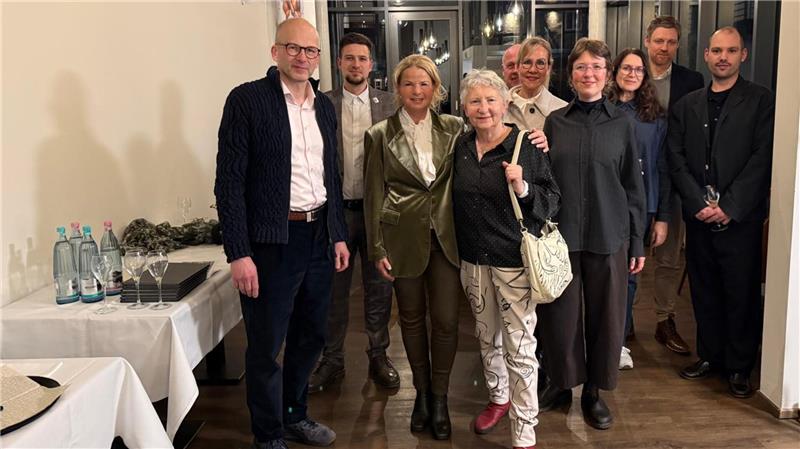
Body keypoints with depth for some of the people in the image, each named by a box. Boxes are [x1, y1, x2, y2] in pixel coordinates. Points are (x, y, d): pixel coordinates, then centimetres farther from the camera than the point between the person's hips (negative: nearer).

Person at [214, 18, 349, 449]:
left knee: (310, 337, 18)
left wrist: (339, 235, 14)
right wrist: (238, 253, -16)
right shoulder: (247, 99, -8)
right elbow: (229, 181, -12)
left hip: (319, 237, 6)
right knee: (266, 346, 5)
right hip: (272, 242, -6)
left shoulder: (324, 105, 11)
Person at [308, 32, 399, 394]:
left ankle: (378, 356, 28)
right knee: (334, 289, 10)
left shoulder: (389, 104, 2)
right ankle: (332, 360, 25)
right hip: (336, 210, 0)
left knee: (379, 287, 11)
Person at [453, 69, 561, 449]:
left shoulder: (526, 146, -11)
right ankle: (498, 398, 43)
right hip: (474, 259, 5)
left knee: (519, 347, 0)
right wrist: (459, 249, 10)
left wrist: (523, 188, -26)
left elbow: (551, 203, -9)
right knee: (487, 337, 20)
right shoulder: (462, 146, 4)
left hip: (514, 259, -5)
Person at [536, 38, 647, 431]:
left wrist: (637, 242, 3)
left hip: (608, 235, 0)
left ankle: (594, 391, 26)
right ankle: (563, 381, 27)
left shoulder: (621, 122, 2)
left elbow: (633, 185, 4)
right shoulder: (555, 121, 5)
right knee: (561, 313, 6)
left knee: (604, 313, 8)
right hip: (561, 233, 0)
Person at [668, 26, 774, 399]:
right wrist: (699, 203, -8)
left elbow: (762, 158, -7)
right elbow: (677, 160, 4)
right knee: (704, 291, 11)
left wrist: (729, 207, -13)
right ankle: (709, 355, 27)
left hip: (741, 219, -3)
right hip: (698, 216, 3)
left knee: (742, 295, 4)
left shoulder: (760, 100, 0)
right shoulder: (686, 105, 10)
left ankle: (739, 367, 18)